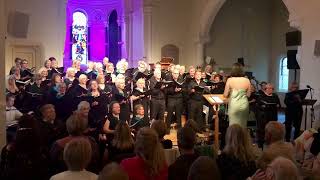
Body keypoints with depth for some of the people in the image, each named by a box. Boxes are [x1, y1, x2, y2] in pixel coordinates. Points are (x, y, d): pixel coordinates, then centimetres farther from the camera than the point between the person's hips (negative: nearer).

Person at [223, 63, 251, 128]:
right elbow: (248, 95, 6)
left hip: (234, 105, -3)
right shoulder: (247, 80, -2)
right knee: (243, 125, 14)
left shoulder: (230, 80, -8)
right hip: (244, 105, 3)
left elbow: (225, 95, -5)